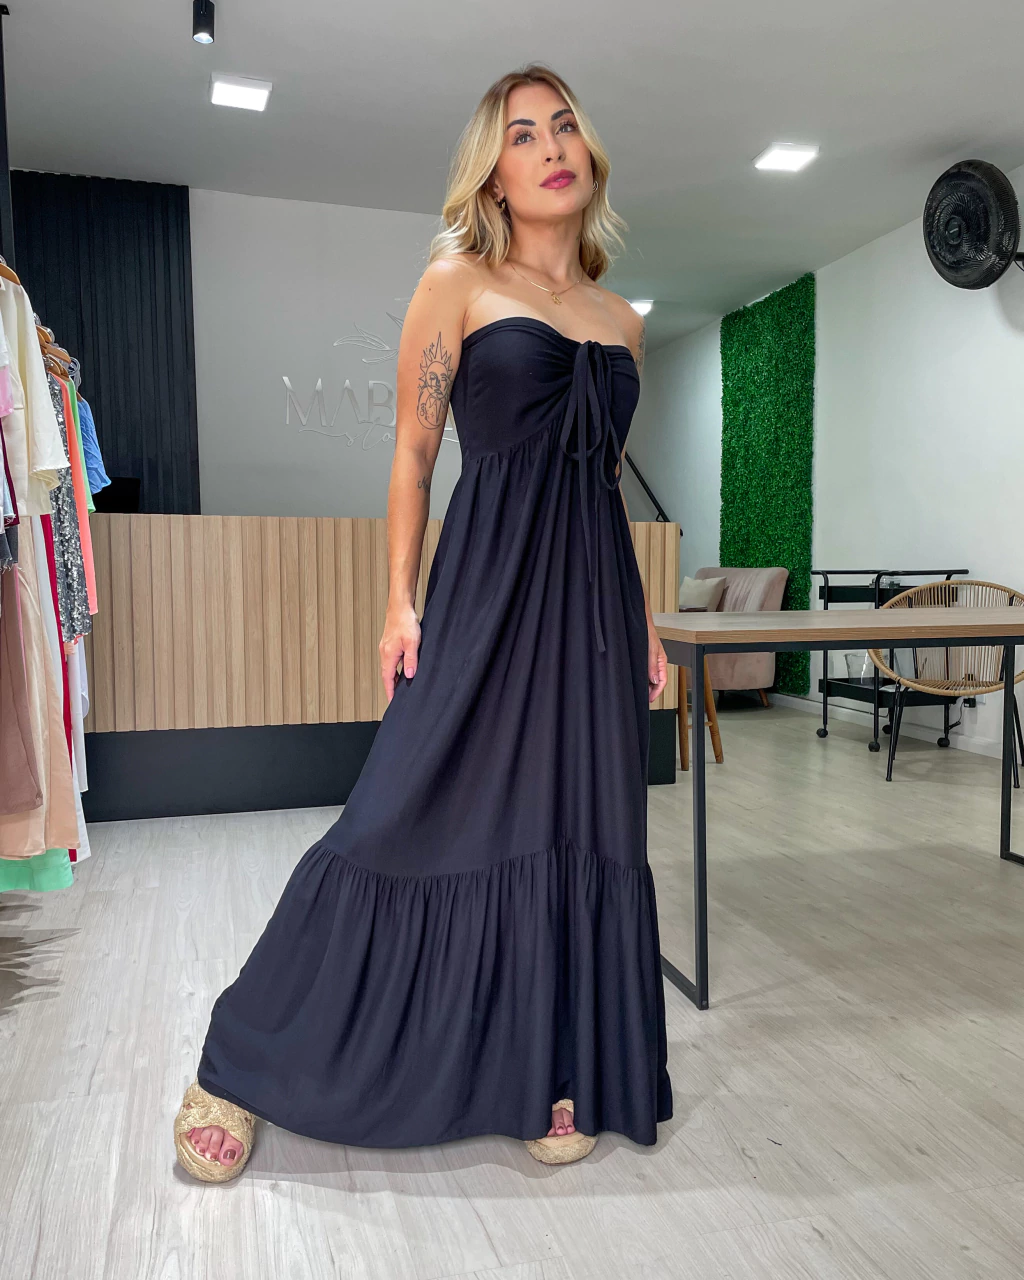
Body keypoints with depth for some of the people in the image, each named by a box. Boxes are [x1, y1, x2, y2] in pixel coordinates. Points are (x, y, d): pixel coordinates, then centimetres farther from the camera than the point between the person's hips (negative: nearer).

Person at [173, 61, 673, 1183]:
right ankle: (240, 1070, 12)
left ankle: (555, 1079, 22)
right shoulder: (458, 281, 3)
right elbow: (413, 455, 0)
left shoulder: (620, 321, 17)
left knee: (577, 830, 6)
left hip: (592, 597, 6)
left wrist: (645, 619, 14)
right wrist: (400, 603, -8)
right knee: (415, 821, -5)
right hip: (486, 586, -5)